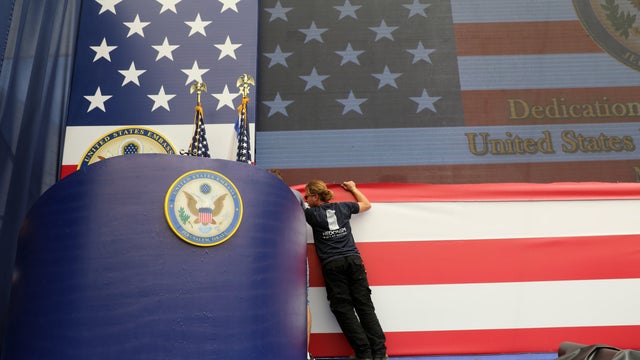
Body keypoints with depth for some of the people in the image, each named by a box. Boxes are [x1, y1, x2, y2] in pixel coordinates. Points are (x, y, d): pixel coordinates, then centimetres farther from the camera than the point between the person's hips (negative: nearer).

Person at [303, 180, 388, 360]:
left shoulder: (311, 214, 3)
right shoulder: (343, 207, 14)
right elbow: (366, 204, 30)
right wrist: (353, 188, 43)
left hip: (332, 265, -3)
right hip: (353, 260, 4)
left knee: (344, 309, 1)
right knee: (365, 305, 2)